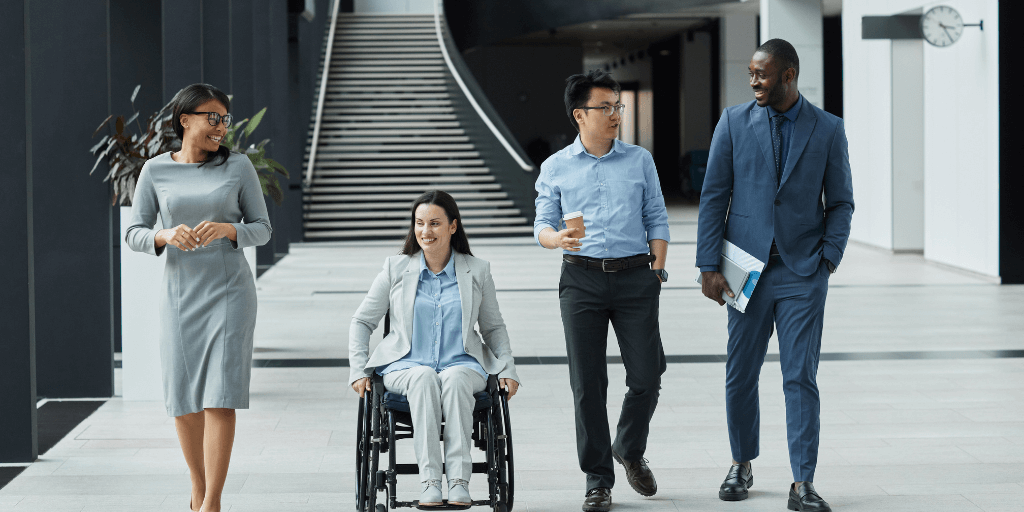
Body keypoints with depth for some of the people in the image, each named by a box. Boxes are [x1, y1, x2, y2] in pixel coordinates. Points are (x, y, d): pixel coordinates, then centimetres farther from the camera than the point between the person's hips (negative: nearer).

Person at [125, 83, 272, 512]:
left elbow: (262, 229, 4)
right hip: (179, 293, 2)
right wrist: (166, 236, -17)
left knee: (220, 395, -10)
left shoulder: (238, 167, 0)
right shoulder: (156, 170, 3)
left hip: (229, 289, -2)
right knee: (183, 397, 6)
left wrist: (227, 229, -16)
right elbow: (134, 234, 4)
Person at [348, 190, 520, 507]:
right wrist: (358, 371, 2)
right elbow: (362, 322, 14)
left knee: (456, 378, -37)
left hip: (462, 365, 0)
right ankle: (430, 482, -43)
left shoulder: (477, 272, 11)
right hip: (406, 366, 0)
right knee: (424, 378, -37)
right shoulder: (396, 269, 9)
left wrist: (507, 369, 4)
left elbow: (493, 327, 19)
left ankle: (459, 481, -43)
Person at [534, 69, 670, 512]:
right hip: (581, 277, -1)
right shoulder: (555, 168, 8)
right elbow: (542, 225, 6)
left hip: (635, 276, 1)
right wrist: (557, 238, -16)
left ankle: (630, 450, 26)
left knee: (646, 377, -3)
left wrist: (658, 270, 2)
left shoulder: (640, 161, 10)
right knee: (588, 383, -1)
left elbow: (657, 221, 11)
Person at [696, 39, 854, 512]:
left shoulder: (827, 129, 2)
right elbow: (713, 197, 1)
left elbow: (840, 202, 7)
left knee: (801, 378, -4)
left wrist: (828, 260, -6)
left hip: (802, 273, -1)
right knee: (740, 375, 7)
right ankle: (741, 465, 26)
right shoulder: (734, 123, 2)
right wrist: (709, 267, -5)